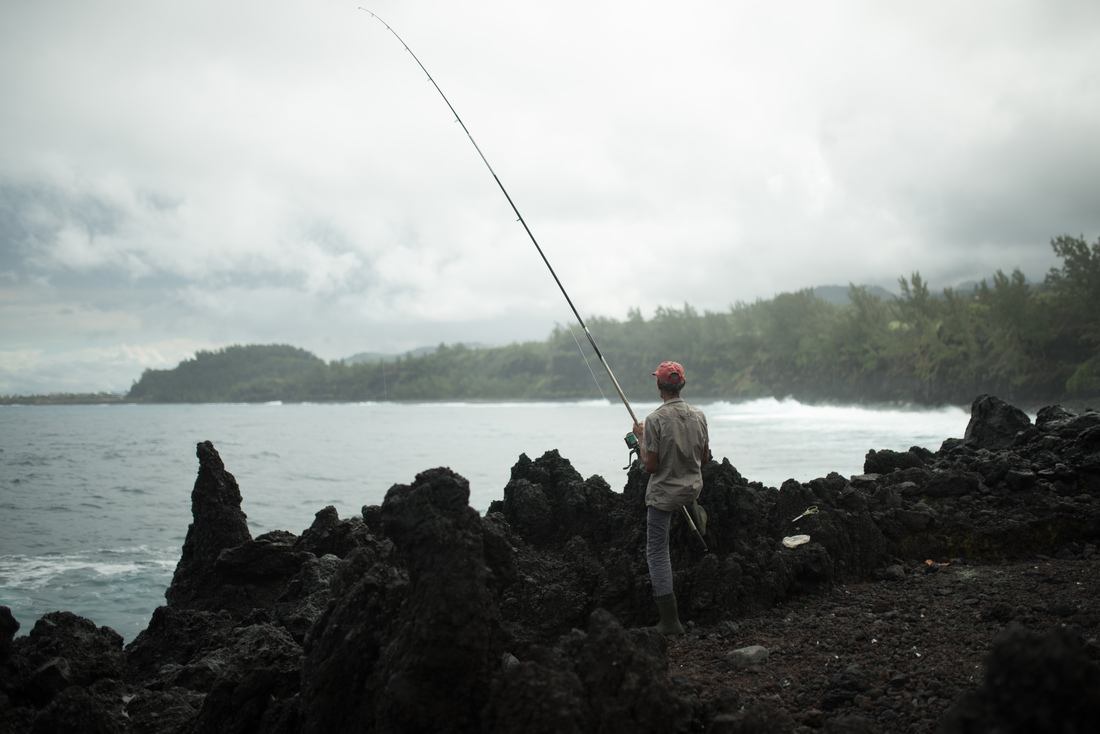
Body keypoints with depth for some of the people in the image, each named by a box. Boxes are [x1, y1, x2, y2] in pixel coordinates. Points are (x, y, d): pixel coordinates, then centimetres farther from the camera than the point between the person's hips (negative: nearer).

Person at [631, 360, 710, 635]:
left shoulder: (655, 420, -21)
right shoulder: (698, 416, -4)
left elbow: (650, 466, -17)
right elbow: (705, 458, 6)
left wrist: (640, 439, -3)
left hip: (663, 496, -5)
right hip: (693, 488, 5)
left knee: (657, 552, 4)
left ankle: (670, 620, 2)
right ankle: (694, 512, 39)